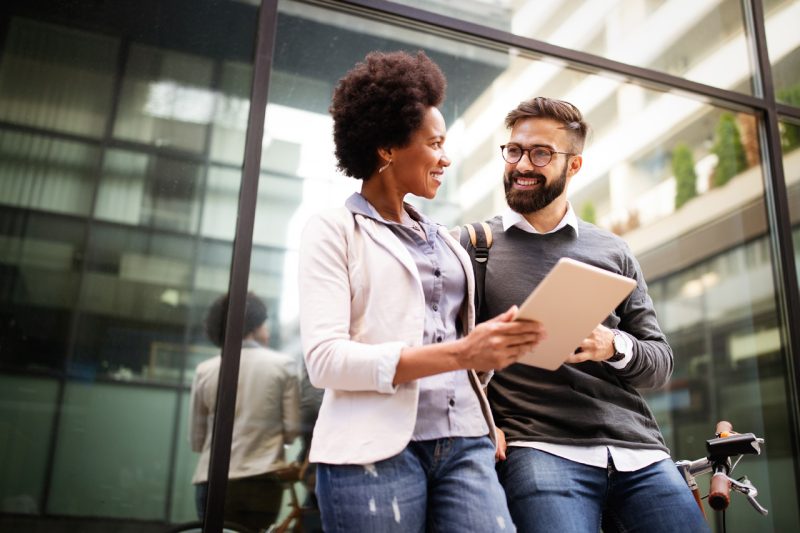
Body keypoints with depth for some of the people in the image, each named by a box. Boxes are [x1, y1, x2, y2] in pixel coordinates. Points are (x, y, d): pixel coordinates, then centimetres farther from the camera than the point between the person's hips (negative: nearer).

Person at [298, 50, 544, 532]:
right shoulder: (334, 230, 1)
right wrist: (460, 353, -18)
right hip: (378, 450, -5)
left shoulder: (443, 238, 19)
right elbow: (326, 360, -12)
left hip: (466, 444, 5)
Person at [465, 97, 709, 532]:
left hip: (638, 452, 4)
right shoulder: (476, 245, 6)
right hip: (540, 447, -3)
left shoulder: (613, 253, 14)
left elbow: (660, 362, 13)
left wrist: (615, 346, -8)